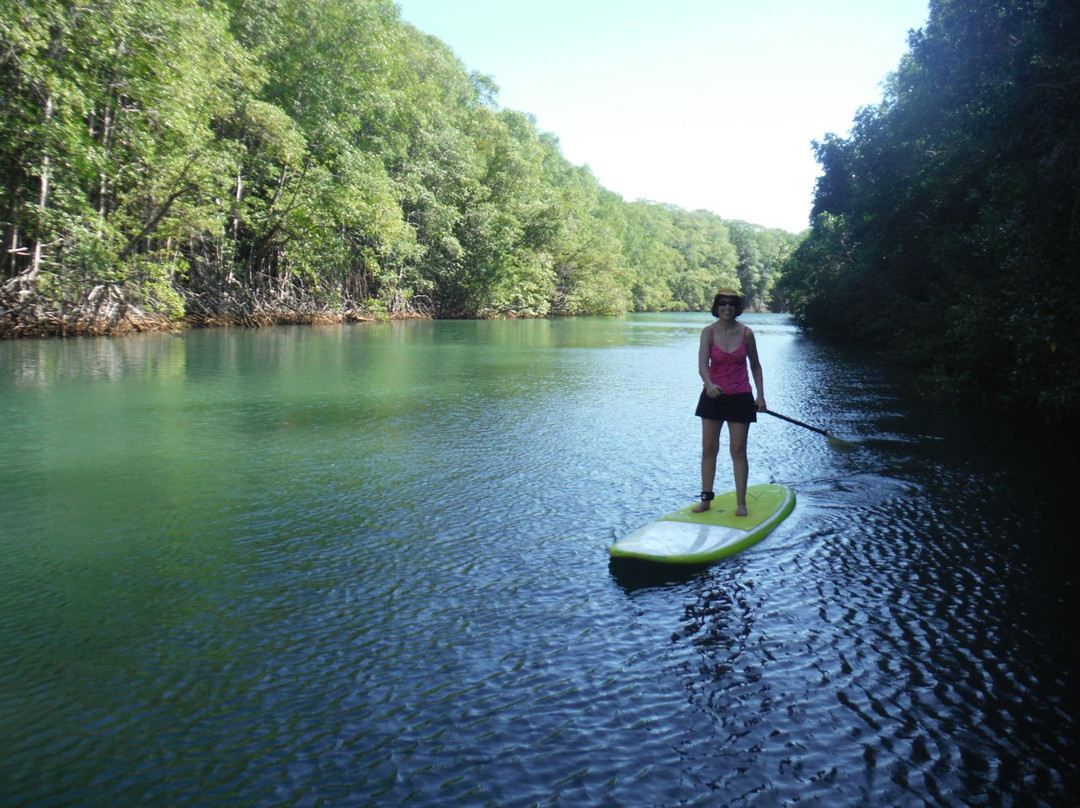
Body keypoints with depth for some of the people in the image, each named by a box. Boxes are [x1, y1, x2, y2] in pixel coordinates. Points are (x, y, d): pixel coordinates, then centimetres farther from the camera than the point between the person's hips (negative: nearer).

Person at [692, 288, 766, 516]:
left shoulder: (746, 333, -4)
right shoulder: (708, 332, -7)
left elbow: (755, 365, 8)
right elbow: (702, 365, -19)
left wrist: (760, 394, 1)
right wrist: (709, 384, -38)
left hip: (740, 397, -1)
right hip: (713, 395, 1)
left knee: (738, 451, 0)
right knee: (709, 448, 5)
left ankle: (741, 503, 8)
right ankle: (706, 498, 17)